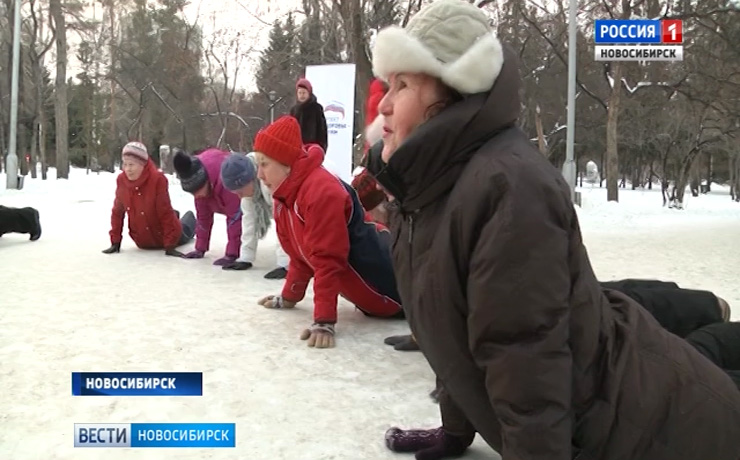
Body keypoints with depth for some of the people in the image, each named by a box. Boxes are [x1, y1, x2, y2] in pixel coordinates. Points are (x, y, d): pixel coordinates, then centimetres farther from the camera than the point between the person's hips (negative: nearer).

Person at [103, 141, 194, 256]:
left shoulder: (158, 179, -31)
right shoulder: (121, 180, -18)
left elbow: (166, 212, -29)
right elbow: (117, 212, -8)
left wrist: (170, 246, -29)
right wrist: (115, 241, -9)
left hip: (163, 235, -4)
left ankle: (190, 218, 59)